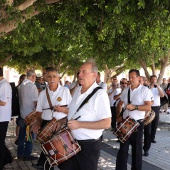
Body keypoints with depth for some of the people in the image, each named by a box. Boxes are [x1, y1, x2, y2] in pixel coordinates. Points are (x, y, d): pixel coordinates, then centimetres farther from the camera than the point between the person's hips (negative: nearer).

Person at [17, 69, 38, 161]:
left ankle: (20, 153, 23)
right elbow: (35, 101, -19)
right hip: (30, 115, -7)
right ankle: (27, 154, 10)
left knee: (22, 134, 14)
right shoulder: (32, 86, -18)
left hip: (22, 113, 7)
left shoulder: (21, 85, 5)